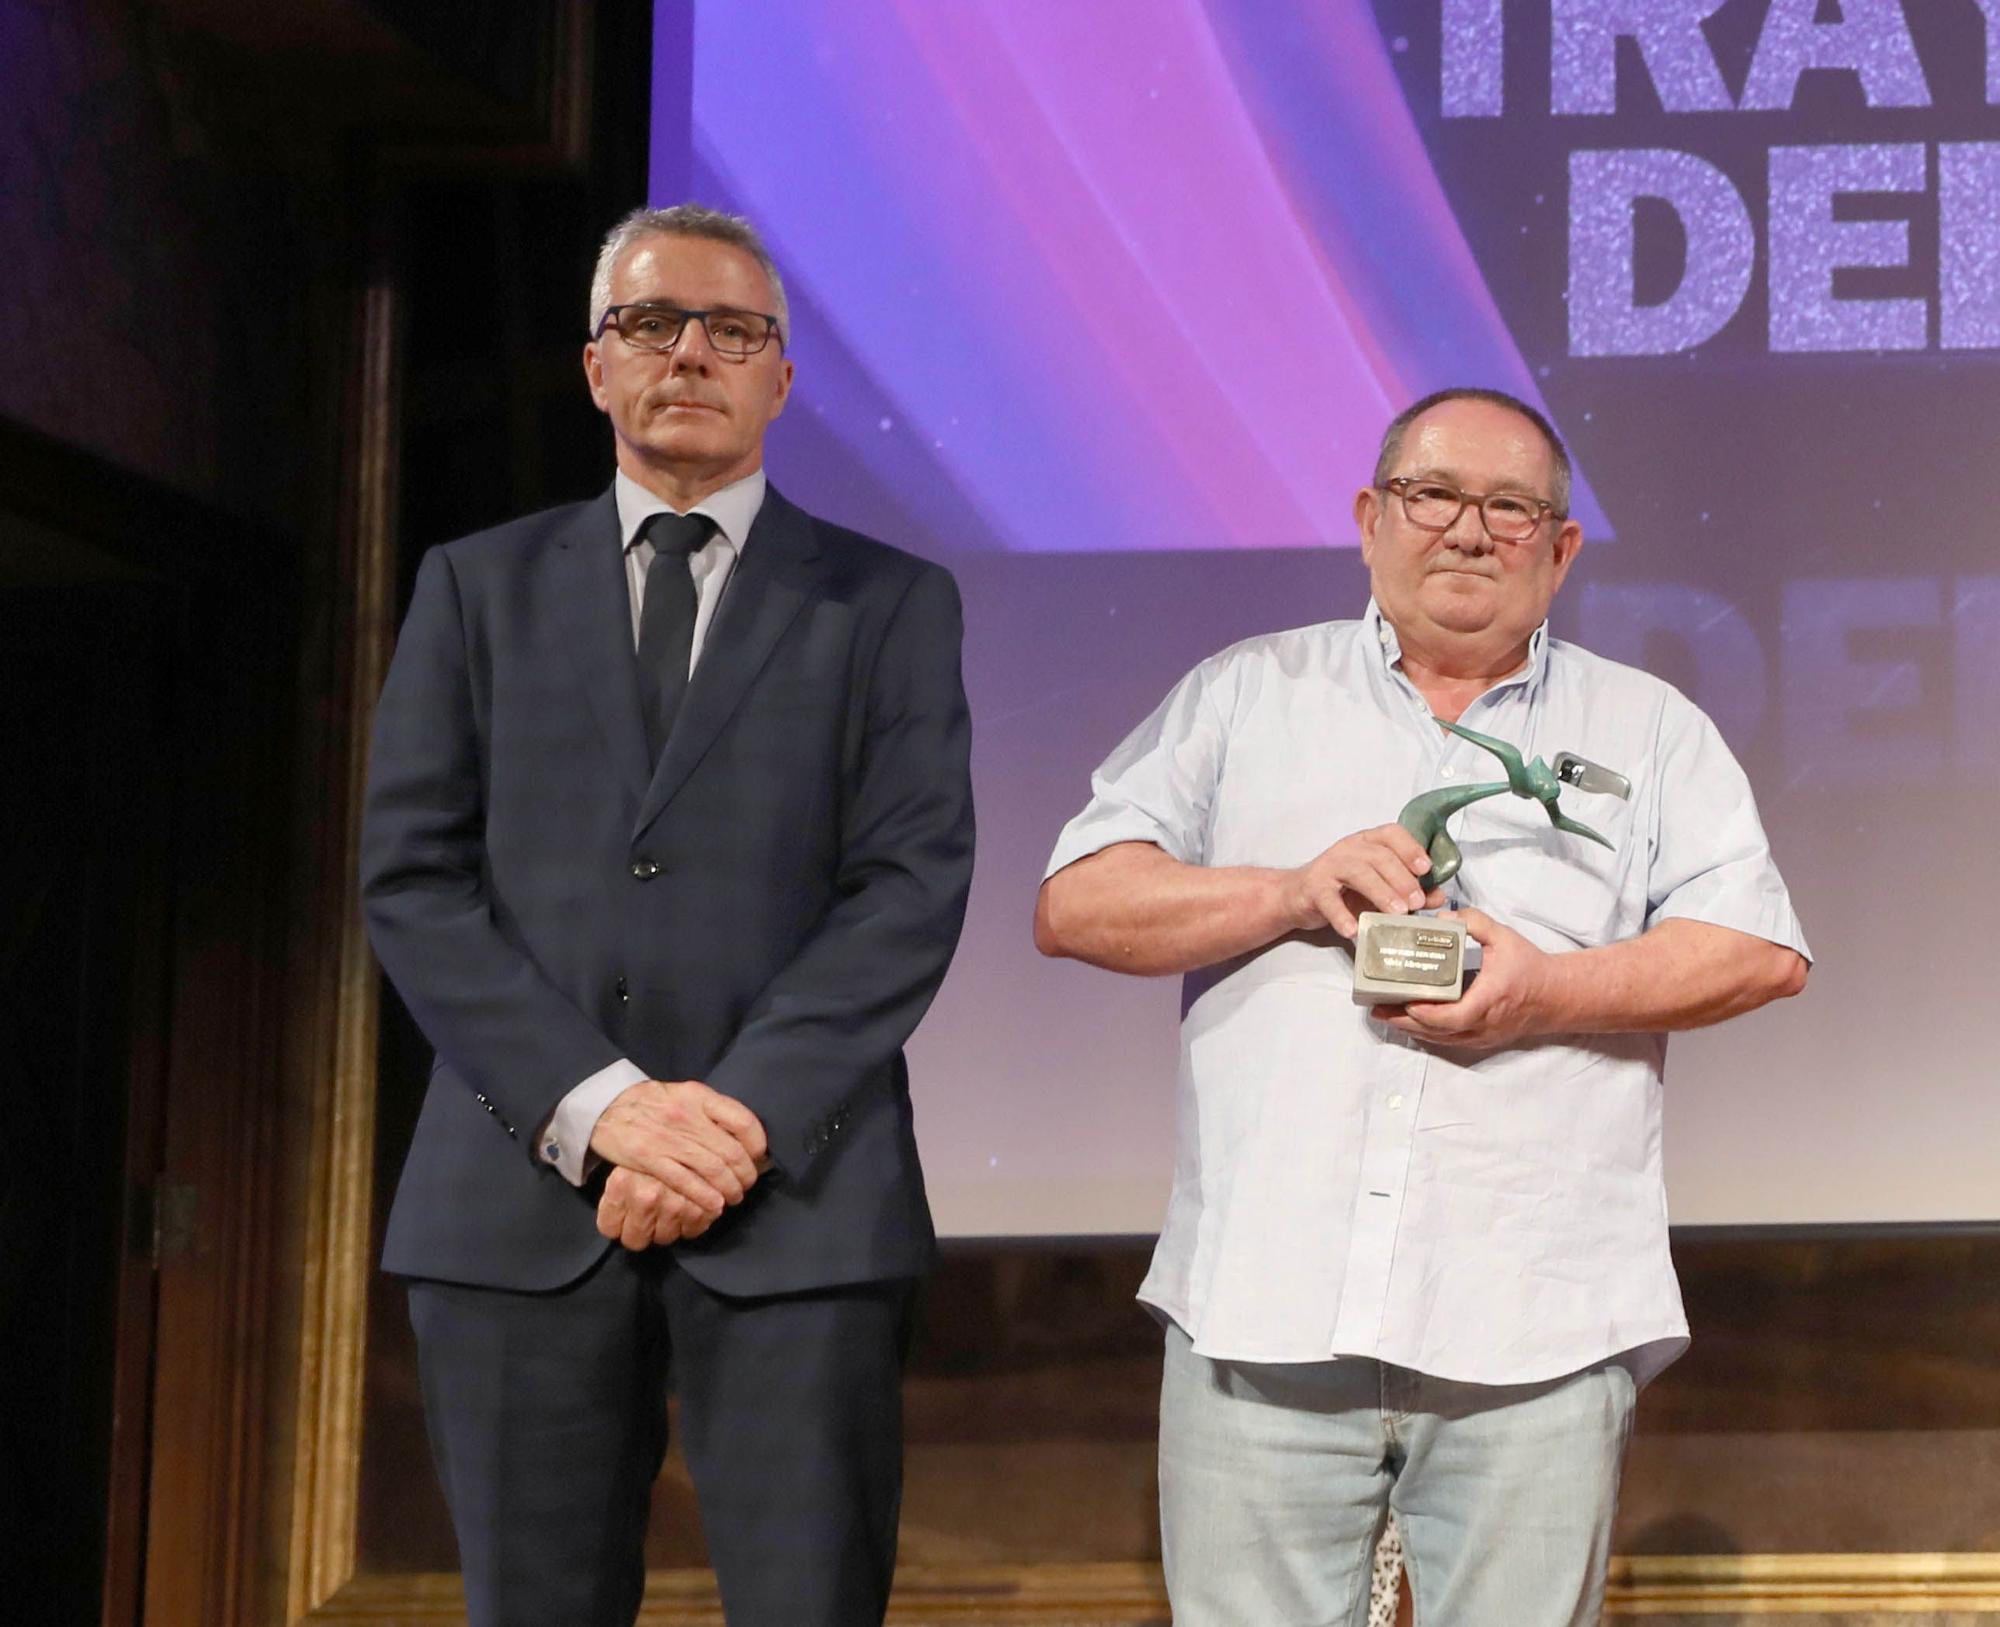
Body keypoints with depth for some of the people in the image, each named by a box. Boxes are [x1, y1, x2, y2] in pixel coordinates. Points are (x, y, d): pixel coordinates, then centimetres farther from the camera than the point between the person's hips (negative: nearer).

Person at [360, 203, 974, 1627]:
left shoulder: (889, 603, 10)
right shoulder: (480, 589, 13)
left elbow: (914, 883, -1)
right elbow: (413, 878, 4)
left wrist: (746, 1116, -13)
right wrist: (598, 1106, -9)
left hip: (796, 1197, -1)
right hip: (521, 1199, 2)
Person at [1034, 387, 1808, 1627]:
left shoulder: (1652, 728, 14)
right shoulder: (1244, 697, 14)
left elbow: (1764, 950, 6)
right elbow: (1076, 904, 7)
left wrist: (1553, 991, -10)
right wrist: (1294, 893, -9)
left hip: (1538, 1333, 0)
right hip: (1265, 1308, 0)